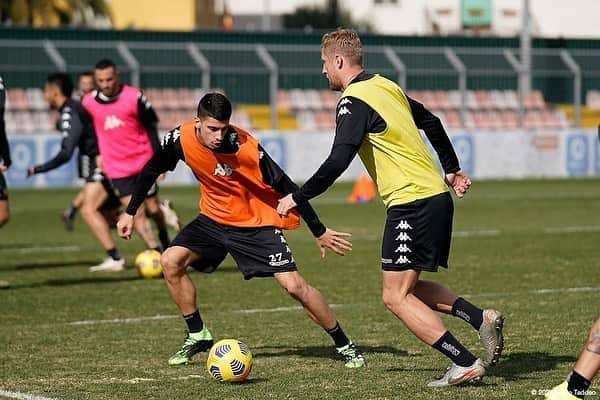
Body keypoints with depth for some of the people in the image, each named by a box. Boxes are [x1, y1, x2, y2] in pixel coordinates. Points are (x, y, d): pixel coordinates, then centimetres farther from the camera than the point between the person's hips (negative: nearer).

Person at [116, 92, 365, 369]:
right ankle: (198, 336, 4)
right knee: (170, 261, -13)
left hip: (257, 223, -5)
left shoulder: (246, 148, -29)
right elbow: (151, 170, 3)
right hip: (213, 219, 5)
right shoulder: (180, 139, -17)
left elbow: (285, 186, -22)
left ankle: (344, 345, 2)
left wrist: (320, 232, -19)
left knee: (294, 285, -15)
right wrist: (130, 213, 6)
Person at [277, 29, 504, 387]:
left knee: (396, 297, -4)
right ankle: (481, 318, 3)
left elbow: (337, 162, -22)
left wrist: (297, 198, -12)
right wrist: (452, 169, 36)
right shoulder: (387, 86, 15)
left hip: (412, 203, -9)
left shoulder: (354, 102, -13)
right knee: (409, 288, 18)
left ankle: (466, 364, -8)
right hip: (437, 196, 9)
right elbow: (431, 122, 26)